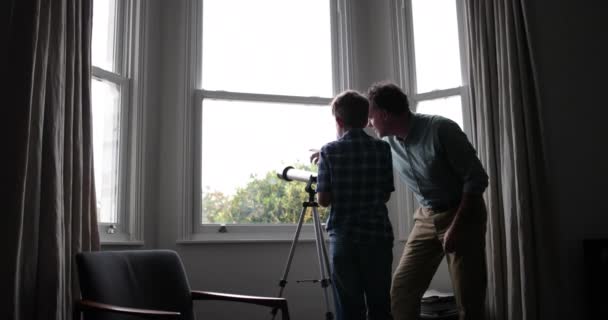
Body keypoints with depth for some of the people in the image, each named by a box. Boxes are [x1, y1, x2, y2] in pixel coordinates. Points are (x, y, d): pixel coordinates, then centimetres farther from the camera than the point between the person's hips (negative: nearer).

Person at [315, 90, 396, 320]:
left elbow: (323, 200, -6)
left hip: (343, 237, -2)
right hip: (378, 235, 2)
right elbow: (385, 195, 5)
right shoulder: (382, 149, 1)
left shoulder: (329, 151, -5)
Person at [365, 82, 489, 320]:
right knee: (401, 289, -1)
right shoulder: (387, 144, -2)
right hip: (426, 219, 6)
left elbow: (476, 179, -18)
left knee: (469, 301, -4)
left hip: (463, 215, -6)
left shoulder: (441, 129, -21)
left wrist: (455, 226, -21)